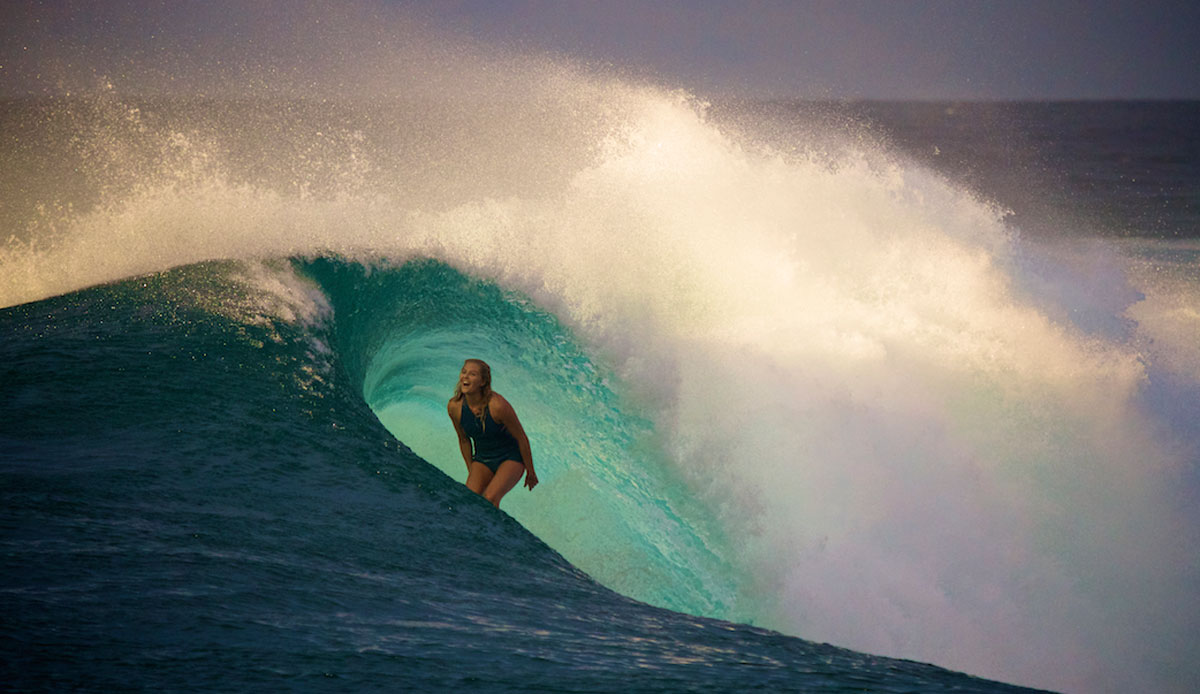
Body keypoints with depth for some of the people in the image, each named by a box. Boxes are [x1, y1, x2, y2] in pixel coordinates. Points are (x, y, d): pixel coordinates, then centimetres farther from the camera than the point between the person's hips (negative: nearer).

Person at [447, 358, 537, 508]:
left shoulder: (497, 405, -27)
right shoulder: (454, 407, -13)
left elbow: (522, 438, -13)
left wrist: (531, 473, -3)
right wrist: (471, 472, 13)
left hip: (510, 458, -4)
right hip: (482, 460, 4)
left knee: (490, 499, -27)